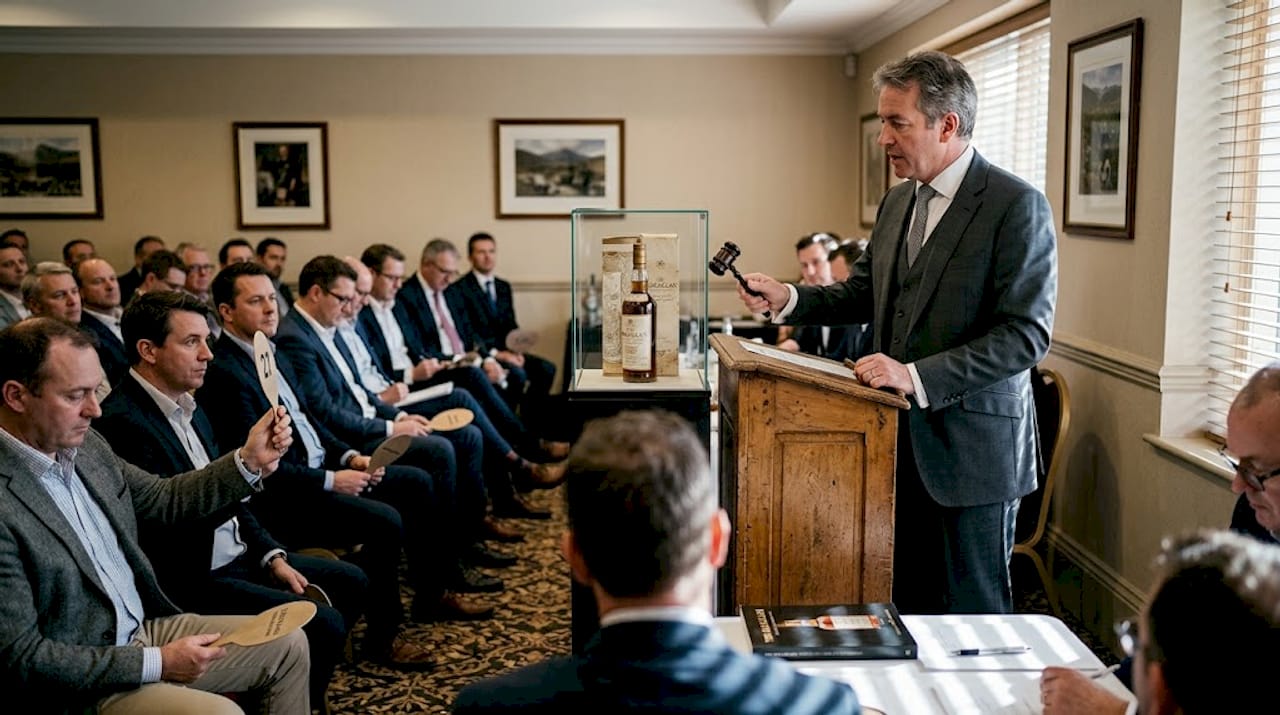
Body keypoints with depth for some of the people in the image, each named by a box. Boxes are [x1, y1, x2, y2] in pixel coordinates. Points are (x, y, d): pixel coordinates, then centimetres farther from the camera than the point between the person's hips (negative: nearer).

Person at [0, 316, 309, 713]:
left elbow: (163, 499, 14)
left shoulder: (84, 445, -1)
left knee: (289, 643, 9)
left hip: (149, 629, 8)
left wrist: (249, 460, -1)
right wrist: (156, 663, -22)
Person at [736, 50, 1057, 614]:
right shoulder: (898, 202, 11)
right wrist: (788, 299, 2)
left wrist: (918, 376, -25)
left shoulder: (1016, 206, -13)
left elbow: (1026, 335, -19)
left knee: (970, 612, 6)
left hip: (970, 450, -7)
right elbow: (863, 293, 19)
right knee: (907, 604, 15)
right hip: (901, 441, 7)